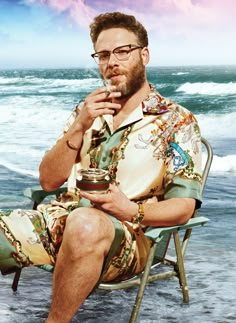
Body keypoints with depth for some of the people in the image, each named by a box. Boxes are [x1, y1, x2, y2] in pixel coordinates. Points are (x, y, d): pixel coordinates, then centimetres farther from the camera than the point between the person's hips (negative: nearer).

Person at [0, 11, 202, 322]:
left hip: (127, 236, -4)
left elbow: (182, 207, -3)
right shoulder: (87, 111, 14)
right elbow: (49, 181, 7)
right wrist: (79, 128, -7)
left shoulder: (177, 121, 1)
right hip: (62, 219, 4)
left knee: (85, 223, -39)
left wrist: (132, 211, -23)